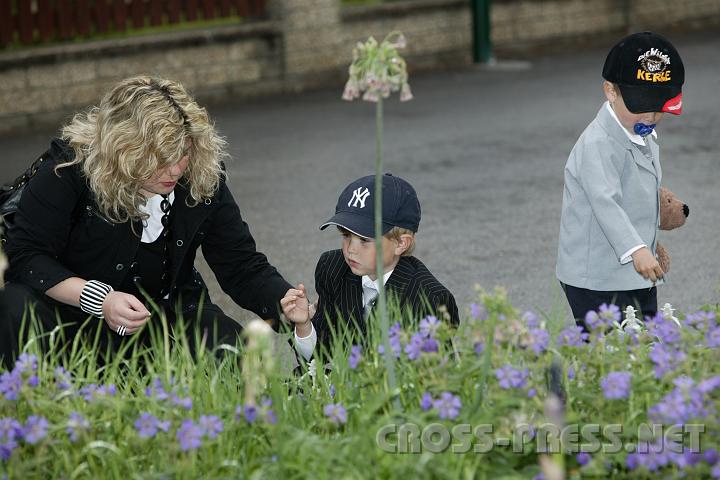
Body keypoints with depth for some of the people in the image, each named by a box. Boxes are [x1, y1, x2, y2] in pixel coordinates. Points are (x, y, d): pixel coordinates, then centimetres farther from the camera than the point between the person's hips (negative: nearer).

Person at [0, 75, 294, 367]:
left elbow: (244, 268, -6)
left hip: (167, 314, 3)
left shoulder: (202, 178, -10)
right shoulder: (70, 166, -21)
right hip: (74, 308, -3)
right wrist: (99, 299, -32)